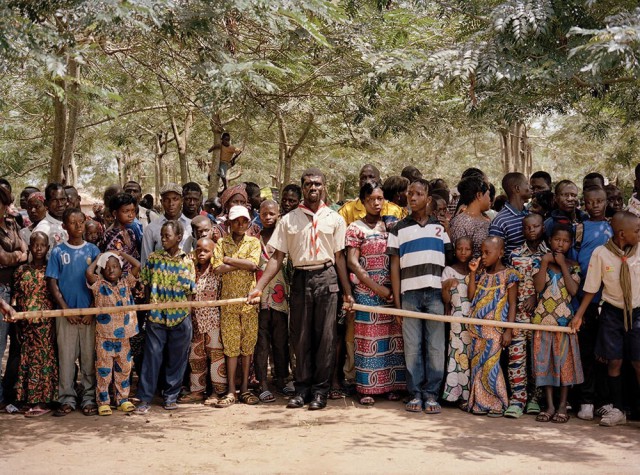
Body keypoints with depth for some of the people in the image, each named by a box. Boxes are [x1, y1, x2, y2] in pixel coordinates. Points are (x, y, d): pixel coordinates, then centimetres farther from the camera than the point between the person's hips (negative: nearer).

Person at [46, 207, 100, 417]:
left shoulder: (93, 250, 5)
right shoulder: (57, 252, 4)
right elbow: (53, 284, 2)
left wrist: (92, 311, -5)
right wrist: (66, 310, -7)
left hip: (89, 313, 0)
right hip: (66, 312, 0)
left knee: (89, 357, 4)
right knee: (66, 357, 3)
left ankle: (89, 398, 11)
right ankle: (67, 399, 11)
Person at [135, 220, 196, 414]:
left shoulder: (187, 262, -2)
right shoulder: (153, 258, 1)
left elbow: (190, 292, 1)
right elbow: (147, 285, 8)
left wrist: (187, 314, -3)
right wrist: (151, 307, 2)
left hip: (180, 317, 0)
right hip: (156, 317, 0)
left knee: (176, 359, 8)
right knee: (152, 357, 1)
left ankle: (171, 396, 21)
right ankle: (145, 398, 7)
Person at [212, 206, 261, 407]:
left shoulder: (253, 242, 7)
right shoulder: (221, 243, 6)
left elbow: (253, 264, -11)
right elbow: (217, 268, -9)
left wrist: (229, 260, -8)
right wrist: (243, 264, -9)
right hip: (228, 300, 0)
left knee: (248, 344, 4)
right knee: (231, 345, 1)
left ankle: (245, 388, 12)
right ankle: (231, 391, 4)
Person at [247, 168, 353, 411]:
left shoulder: (334, 218, 7)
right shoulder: (288, 220, 7)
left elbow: (339, 257, 7)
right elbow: (277, 257, 5)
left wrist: (347, 292, 2)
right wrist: (258, 287, -4)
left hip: (326, 278, -1)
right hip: (300, 279, 1)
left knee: (325, 337, 0)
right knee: (301, 337, 5)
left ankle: (320, 390, 8)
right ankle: (302, 388, 15)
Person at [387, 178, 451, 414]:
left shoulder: (439, 227, 13)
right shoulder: (399, 229, 10)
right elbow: (394, 267, 7)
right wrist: (396, 302, -1)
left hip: (435, 294, 1)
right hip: (409, 294, 0)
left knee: (436, 347, -1)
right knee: (412, 347, 0)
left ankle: (431, 395, 6)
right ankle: (415, 394, 8)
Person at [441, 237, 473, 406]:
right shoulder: (449, 270, 3)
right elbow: (446, 300, -2)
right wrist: (445, 287, -21)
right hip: (457, 320, -3)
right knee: (459, 354, -5)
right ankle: (462, 395, 0)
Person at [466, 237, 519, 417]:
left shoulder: (508, 275, -5)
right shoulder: (482, 274, 13)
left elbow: (512, 304, -6)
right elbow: (471, 296, 7)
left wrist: (508, 331, -12)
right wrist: (472, 273, 2)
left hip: (495, 329, -6)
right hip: (477, 328, 6)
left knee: (490, 366, -8)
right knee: (477, 365, 8)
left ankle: (497, 404, 4)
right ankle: (480, 403, 16)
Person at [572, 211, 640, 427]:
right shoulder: (600, 253, -10)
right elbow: (591, 288, -2)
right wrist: (579, 315, -3)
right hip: (612, 312, 0)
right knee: (613, 362, 6)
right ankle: (617, 409, 20)